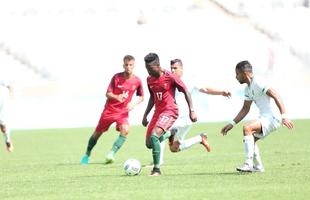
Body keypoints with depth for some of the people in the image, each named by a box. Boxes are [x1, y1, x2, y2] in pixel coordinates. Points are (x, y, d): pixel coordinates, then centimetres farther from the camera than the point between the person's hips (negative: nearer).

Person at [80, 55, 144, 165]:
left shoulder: (137, 81, -6)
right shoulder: (117, 77, -13)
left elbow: (141, 97, 7)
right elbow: (108, 94, -11)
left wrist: (134, 103, -13)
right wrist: (117, 97, -32)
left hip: (123, 111, 1)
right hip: (110, 109, -1)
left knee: (125, 130, -28)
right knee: (98, 133, 9)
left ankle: (111, 154, -20)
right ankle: (87, 155, 29)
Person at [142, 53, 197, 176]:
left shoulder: (170, 77, -14)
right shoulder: (149, 79, 6)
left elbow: (186, 92, -8)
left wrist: (191, 110, -12)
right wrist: (145, 115, 18)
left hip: (170, 111, -8)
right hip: (158, 111, 8)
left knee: (154, 136, -26)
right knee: (149, 144, 5)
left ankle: (157, 169, -18)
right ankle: (170, 134, 35)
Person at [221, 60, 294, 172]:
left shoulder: (258, 84, -15)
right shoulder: (248, 89, 15)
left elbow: (276, 96, -21)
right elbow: (245, 109, 23)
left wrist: (284, 116, -29)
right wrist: (232, 124, 18)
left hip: (272, 118, -10)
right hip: (265, 118, 10)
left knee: (247, 128, -23)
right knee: (250, 138, 19)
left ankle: (249, 164, -24)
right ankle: (258, 167, 25)